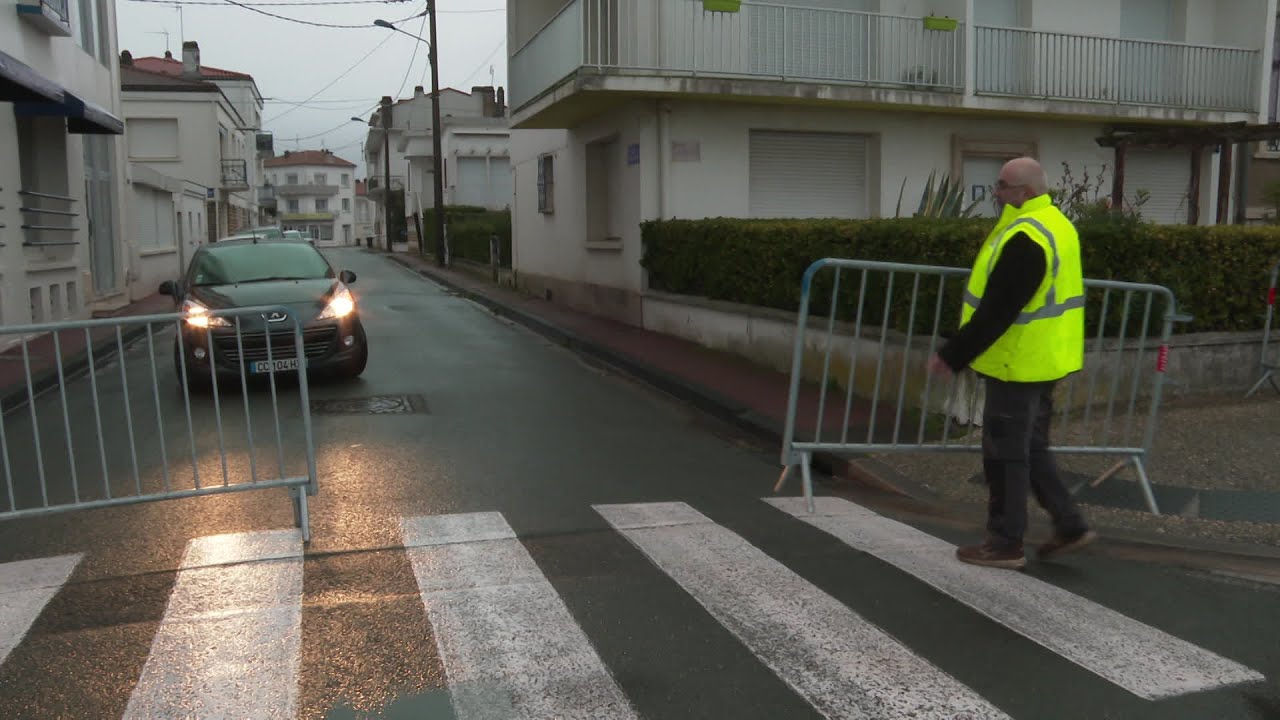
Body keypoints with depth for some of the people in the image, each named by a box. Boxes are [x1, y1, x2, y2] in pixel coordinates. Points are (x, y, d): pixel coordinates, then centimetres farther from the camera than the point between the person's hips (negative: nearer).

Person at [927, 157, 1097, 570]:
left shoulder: (1026, 238, -23)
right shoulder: (1055, 224, 11)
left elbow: (996, 311, -26)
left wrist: (953, 356, -20)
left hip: (1019, 364, -10)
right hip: (1043, 360, 10)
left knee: (1005, 454, 2)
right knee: (1031, 448, 20)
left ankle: (1005, 544, 13)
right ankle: (1070, 525, 25)